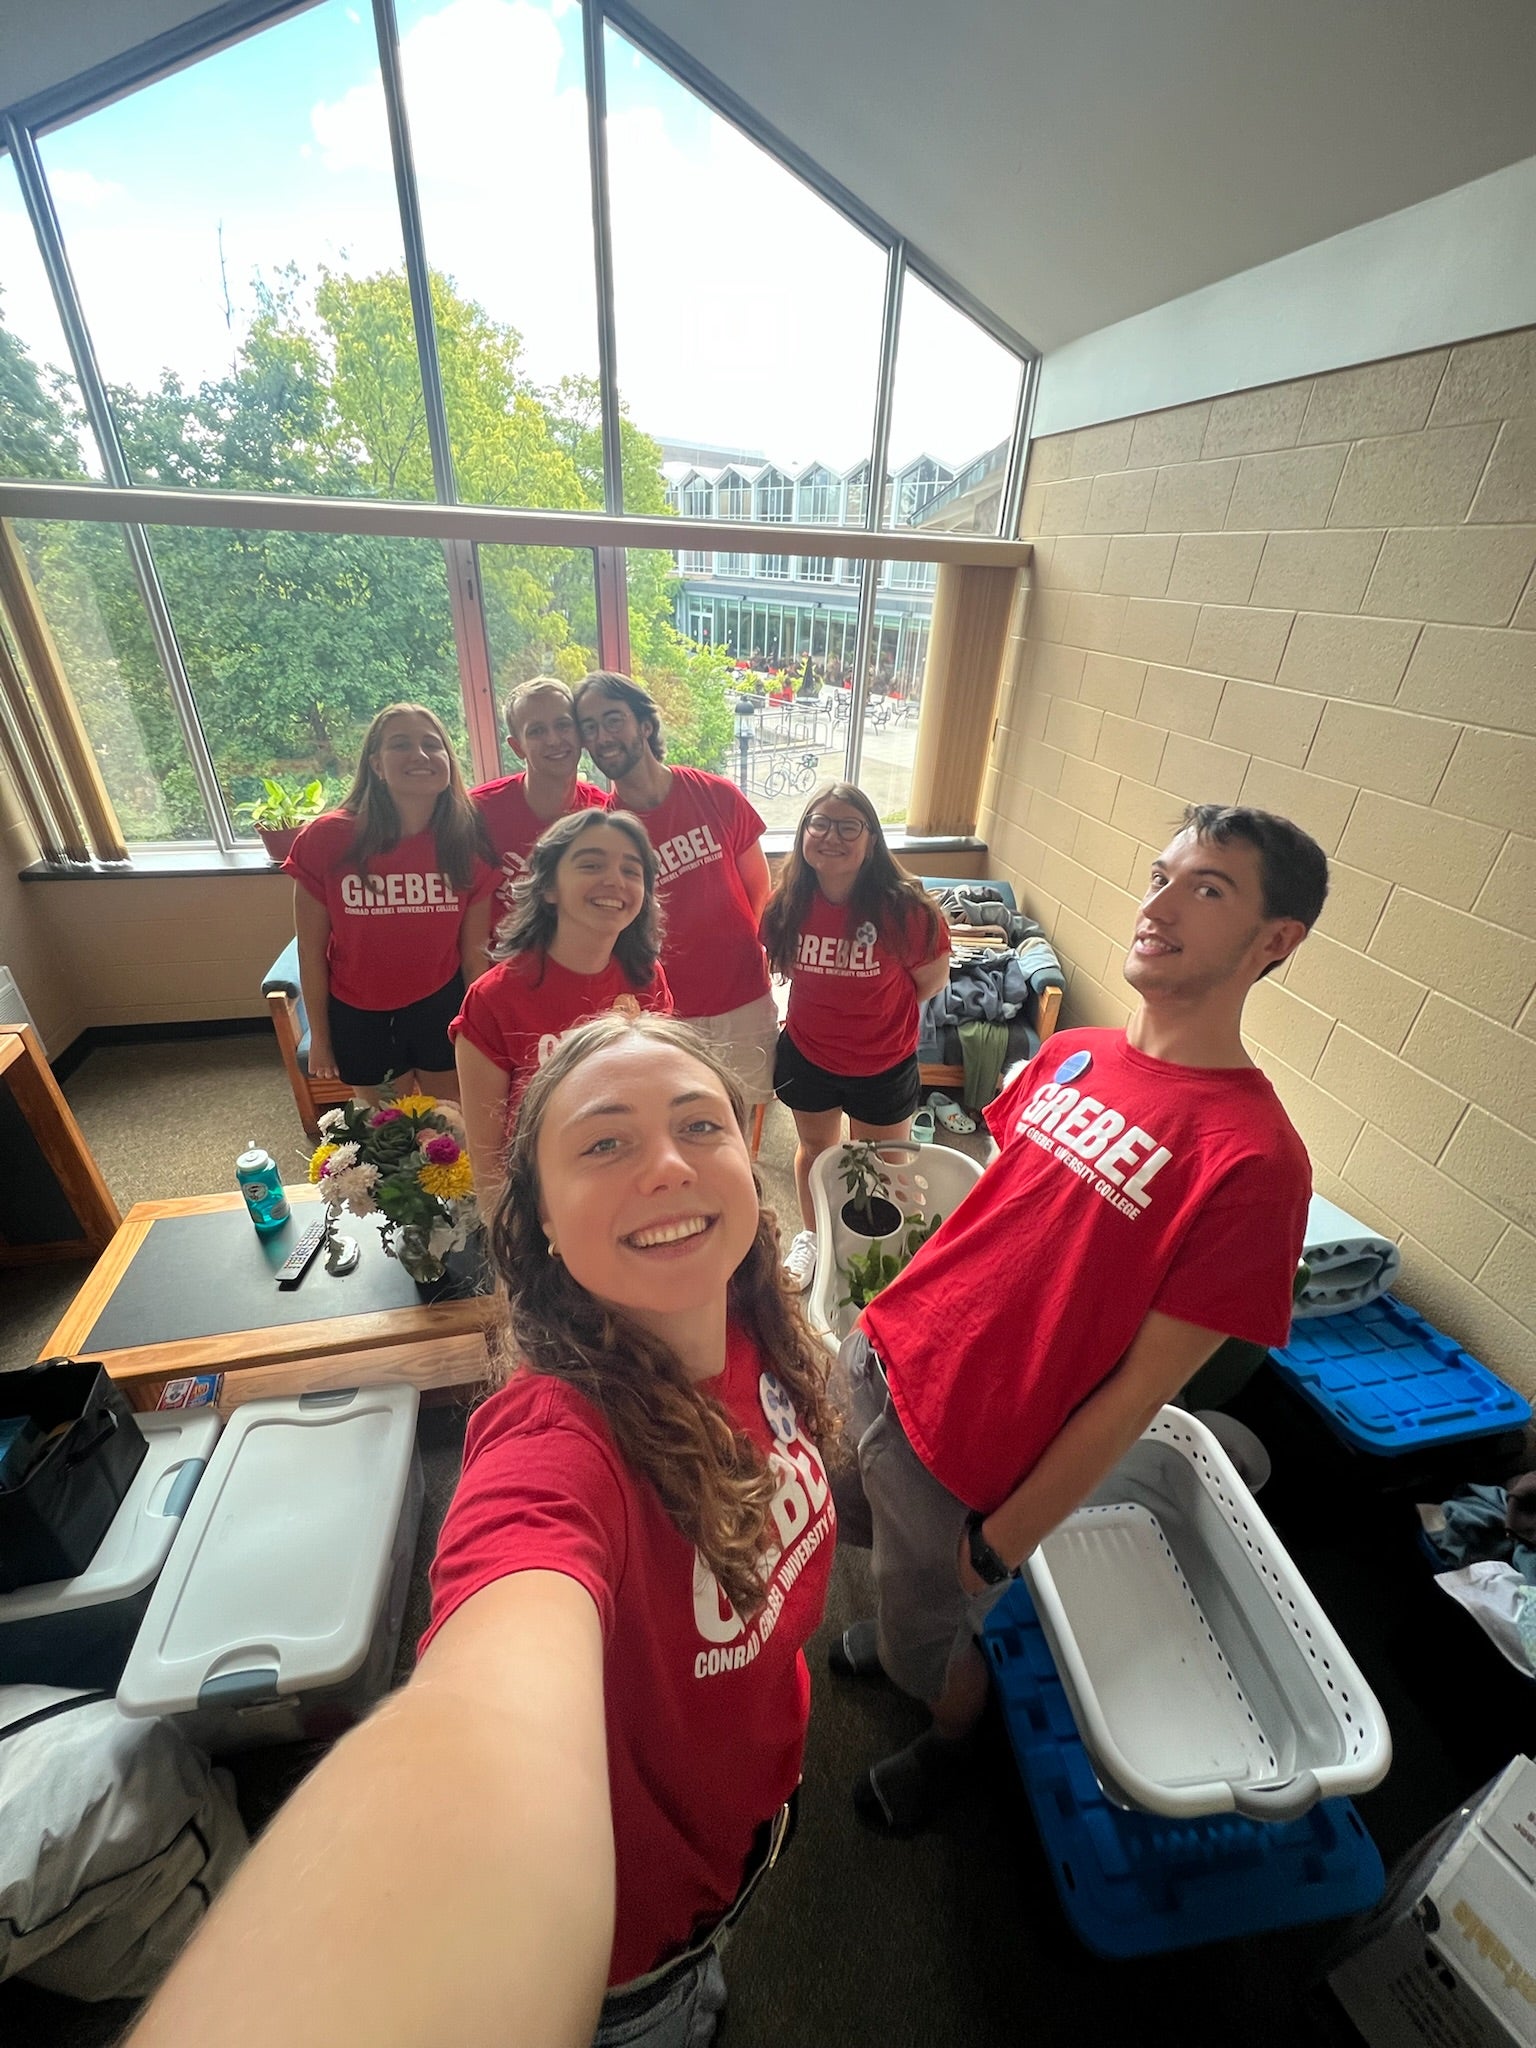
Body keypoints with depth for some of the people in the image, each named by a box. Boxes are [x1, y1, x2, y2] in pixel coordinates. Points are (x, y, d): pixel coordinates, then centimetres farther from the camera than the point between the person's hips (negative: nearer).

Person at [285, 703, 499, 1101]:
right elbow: (311, 952, -7)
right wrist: (319, 1038, -1)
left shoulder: (468, 841, -13)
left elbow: (474, 951, -6)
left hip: (441, 1007, 1)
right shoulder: (326, 839, -17)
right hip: (358, 1016, 0)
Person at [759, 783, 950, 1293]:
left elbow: (932, 977, -9)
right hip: (807, 1057, 2)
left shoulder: (904, 908, -25)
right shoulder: (785, 905, -16)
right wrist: (833, 1005, 2)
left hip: (885, 1065, -2)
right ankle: (810, 1236, 53)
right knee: (814, 1147, 26)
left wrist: (876, 1011, 0)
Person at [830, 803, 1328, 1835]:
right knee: (866, 1531, 32)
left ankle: (954, 1734, 57)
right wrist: (896, 1314, 9)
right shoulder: (1068, 1055, -4)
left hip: (961, 1453, -5)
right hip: (877, 1356, 6)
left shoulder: (1253, 1157, -24)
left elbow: (1138, 1391, -18)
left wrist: (1004, 1538, -9)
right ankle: (902, 1622, 65)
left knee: (929, 1648, 22)